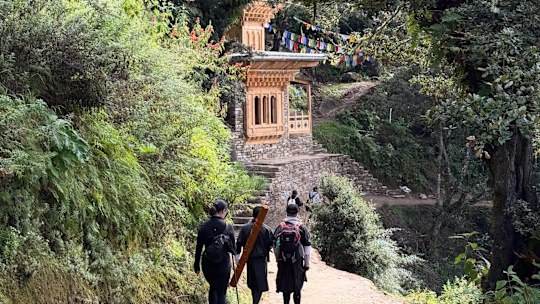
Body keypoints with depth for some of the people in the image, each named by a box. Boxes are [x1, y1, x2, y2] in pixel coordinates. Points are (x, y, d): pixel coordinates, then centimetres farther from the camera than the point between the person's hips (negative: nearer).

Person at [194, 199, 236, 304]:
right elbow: (232, 248, -3)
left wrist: (197, 265, 11)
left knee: (213, 287, 25)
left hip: (207, 264, 3)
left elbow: (198, 247, 2)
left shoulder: (203, 226, -2)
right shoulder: (228, 227, -10)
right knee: (221, 292, 5)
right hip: (223, 264, -3)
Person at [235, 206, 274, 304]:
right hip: (261, 259, -4)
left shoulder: (245, 228, -1)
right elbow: (271, 243, -5)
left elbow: (239, 242, -1)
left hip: (249, 258, 4)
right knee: (260, 282, 1)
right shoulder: (266, 229, -10)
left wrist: (237, 255, 5)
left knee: (252, 282, 19)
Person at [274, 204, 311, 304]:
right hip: (297, 262, -2)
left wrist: (277, 258, 16)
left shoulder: (280, 227, 2)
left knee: (285, 286, 12)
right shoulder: (301, 228, -4)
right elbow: (307, 247, -3)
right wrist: (307, 263, 4)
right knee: (297, 287, 6)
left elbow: (275, 245, 6)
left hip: (283, 262, 2)